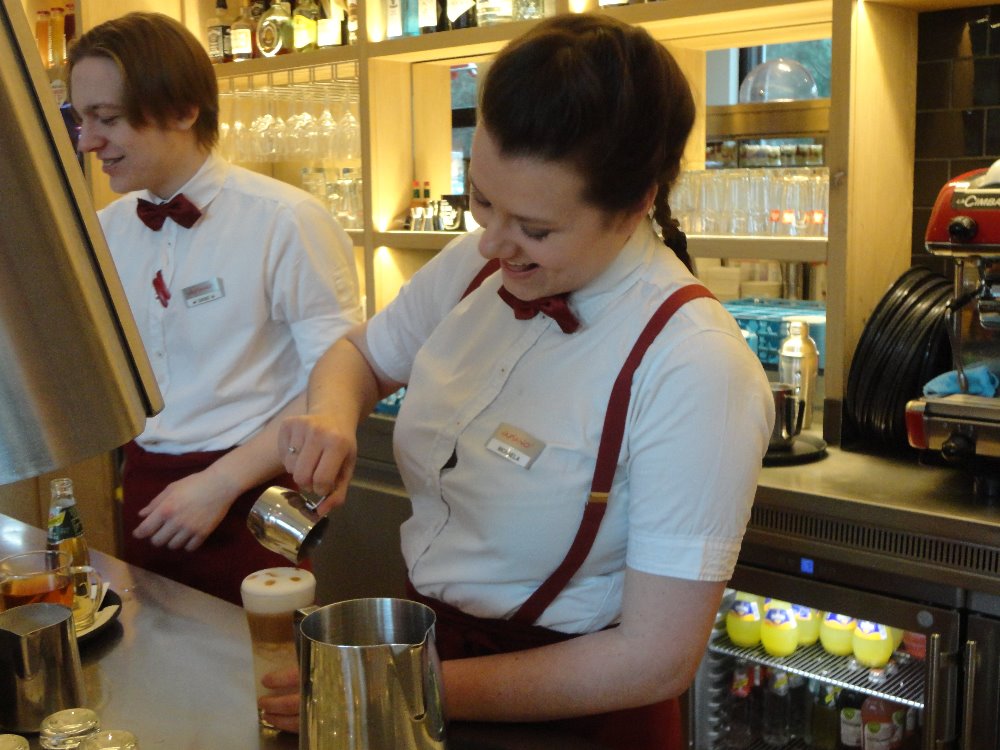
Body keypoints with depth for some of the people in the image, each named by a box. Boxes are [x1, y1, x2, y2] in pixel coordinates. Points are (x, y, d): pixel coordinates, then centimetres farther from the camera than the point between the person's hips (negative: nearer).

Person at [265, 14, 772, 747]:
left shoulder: (694, 368, -26)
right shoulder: (473, 267, -9)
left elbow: (656, 659, -23)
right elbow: (358, 354, 10)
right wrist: (332, 413, -13)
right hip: (426, 638, 5)